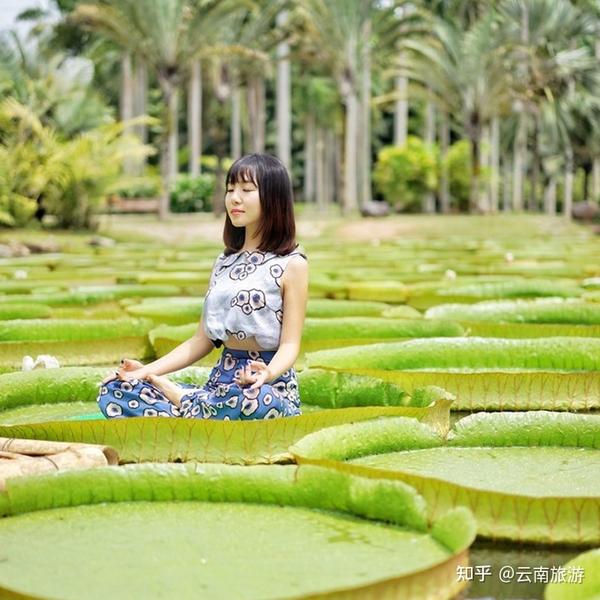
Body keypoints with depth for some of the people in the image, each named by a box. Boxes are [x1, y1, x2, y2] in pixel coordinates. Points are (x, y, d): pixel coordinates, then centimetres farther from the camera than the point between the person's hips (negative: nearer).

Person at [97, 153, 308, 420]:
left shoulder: (291, 264, -3)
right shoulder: (224, 262, 16)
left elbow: (290, 345, -8)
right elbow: (202, 340, 16)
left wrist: (267, 373, -31)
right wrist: (148, 370, 2)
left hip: (270, 387, -5)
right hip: (220, 383, 5)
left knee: (253, 400, -43)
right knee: (113, 392, -10)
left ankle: (182, 399, -16)